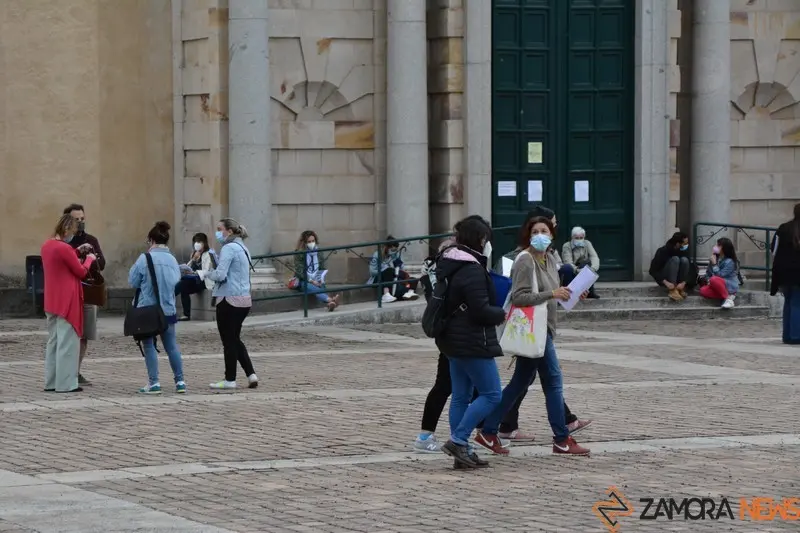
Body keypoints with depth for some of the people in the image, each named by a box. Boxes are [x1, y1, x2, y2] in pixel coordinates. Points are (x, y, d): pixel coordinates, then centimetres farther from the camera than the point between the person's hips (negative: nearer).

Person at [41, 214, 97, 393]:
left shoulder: (46, 246, 7)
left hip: (51, 301, 9)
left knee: (53, 341, 15)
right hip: (67, 302, -9)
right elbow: (82, 272, -8)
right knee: (67, 343, -3)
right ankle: (65, 383, -3)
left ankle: (51, 382, 17)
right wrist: (89, 259, 8)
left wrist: (77, 254, 16)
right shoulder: (64, 249, -18)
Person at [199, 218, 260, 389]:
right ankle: (251, 375, 11)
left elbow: (220, 274, -22)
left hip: (229, 300, -9)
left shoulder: (229, 248, -13)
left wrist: (205, 274, -4)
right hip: (244, 300, 9)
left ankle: (230, 380, 8)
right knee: (235, 340, 17)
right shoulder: (242, 248, 15)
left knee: (229, 341, 1)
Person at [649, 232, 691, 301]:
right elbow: (653, 271, -22)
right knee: (675, 259, -29)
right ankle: (673, 290, -38)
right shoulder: (663, 251, -20)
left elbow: (689, 270, -13)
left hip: (676, 280, 3)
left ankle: (681, 289, -19)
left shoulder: (684, 251, -9)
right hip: (663, 278, -3)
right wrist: (666, 282, -35)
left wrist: (683, 282, -32)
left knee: (684, 260, -23)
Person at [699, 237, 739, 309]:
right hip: (720, 286, 8)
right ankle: (726, 296, -10)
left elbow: (719, 275, -22)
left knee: (714, 279, -35)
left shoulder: (730, 262, -18)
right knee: (703, 290, -15)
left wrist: (714, 264, -20)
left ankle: (729, 297, -24)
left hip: (730, 286, -8)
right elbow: (710, 274, 9)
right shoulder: (716, 258, 5)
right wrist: (710, 262, -5)